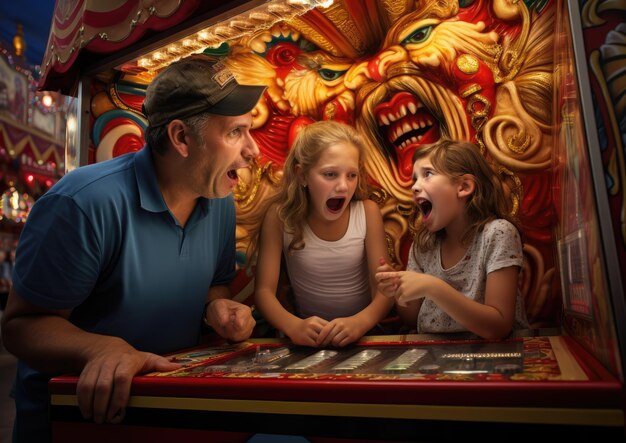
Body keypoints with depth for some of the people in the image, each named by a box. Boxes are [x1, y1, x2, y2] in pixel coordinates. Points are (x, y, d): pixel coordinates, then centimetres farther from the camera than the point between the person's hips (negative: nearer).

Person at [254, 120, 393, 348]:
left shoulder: (368, 212, -11)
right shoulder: (280, 216, -12)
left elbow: (384, 288, -12)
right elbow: (264, 289, -12)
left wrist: (360, 321, -31)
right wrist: (293, 326, -31)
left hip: (362, 334, 2)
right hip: (309, 338, -1)